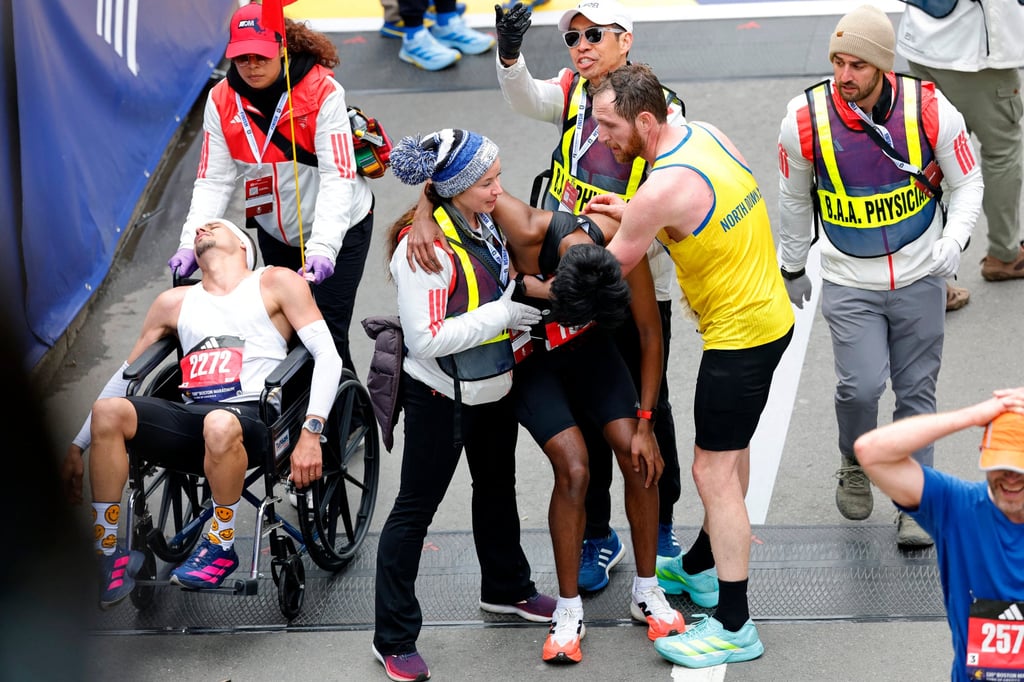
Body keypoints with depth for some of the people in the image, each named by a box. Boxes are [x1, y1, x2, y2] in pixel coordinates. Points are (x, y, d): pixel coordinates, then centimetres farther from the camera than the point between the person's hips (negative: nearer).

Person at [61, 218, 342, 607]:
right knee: (108, 410, -24)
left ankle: (221, 548, -15)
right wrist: (77, 446, 18)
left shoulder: (276, 284, 11)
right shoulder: (175, 303, 24)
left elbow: (328, 356, 0)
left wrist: (311, 433, -14)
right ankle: (108, 557, -18)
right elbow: (126, 376, 27)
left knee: (220, 423, -40)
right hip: (190, 420, 4)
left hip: (252, 419, -4)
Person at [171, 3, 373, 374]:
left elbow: (338, 177, -29)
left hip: (338, 229, -4)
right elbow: (214, 180, -12)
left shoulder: (322, 92, -23)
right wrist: (190, 243, -25)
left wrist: (322, 249, -39)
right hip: (274, 231, 4)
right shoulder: (222, 101, -11)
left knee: (325, 332, -8)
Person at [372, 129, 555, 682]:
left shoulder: (483, 222, -3)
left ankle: (505, 587, 50)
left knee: (497, 486, 26)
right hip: (440, 398, -8)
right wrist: (502, 315, -26)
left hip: (492, 386, 9)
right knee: (415, 511, 3)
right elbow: (426, 339, -30)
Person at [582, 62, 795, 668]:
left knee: (713, 472, -2)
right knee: (731, 449, 24)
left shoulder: (661, 189, -26)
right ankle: (703, 567, 43)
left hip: (739, 335, -10)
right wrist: (628, 213, 6)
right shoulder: (709, 136, 0)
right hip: (770, 316, 10)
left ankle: (735, 627, 2)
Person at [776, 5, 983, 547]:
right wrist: (792, 268, 16)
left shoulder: (930, 110, -14)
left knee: (916, 391, 6)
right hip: (848, 283, -1)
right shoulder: (805, 120, -13)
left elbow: (967, 182, 1)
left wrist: (954, 240, -17)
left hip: (920, 277, 1)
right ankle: (855, 469, 19)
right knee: (861, 386, -13)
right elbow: (794, 199, 6)